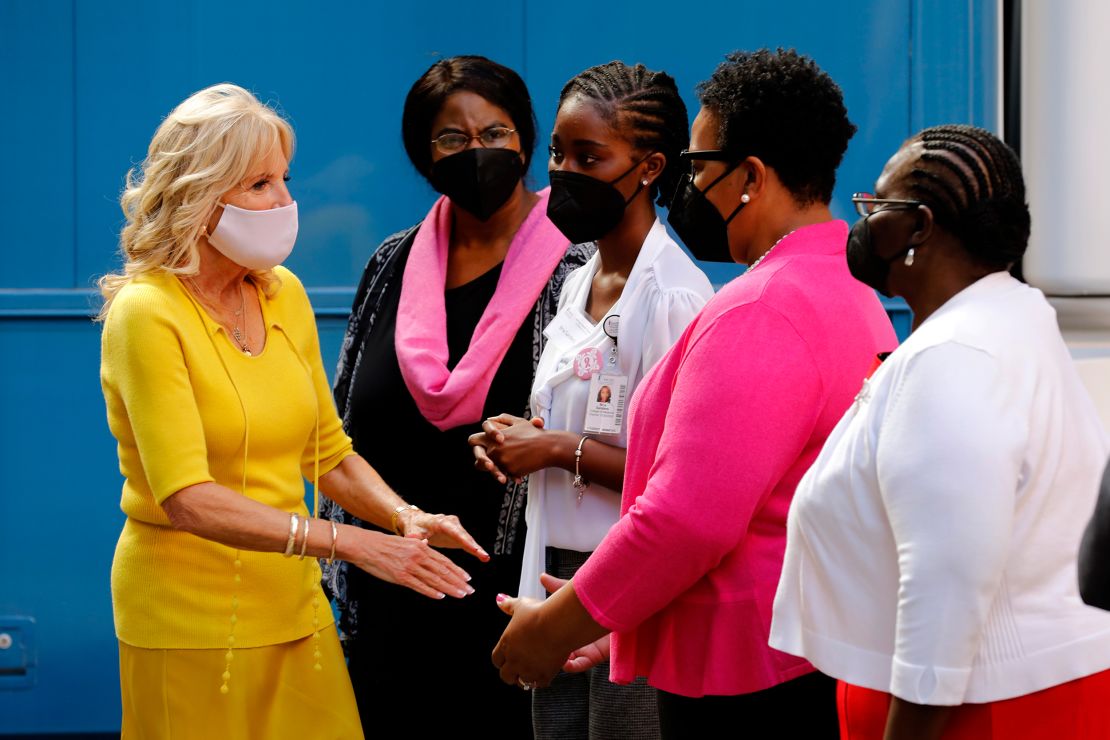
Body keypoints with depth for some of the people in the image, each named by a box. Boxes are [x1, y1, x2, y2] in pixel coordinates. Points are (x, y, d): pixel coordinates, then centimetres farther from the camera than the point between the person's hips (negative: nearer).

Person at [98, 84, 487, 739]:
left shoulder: (283, 294, 7)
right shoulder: (146, 312, -14)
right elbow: (187, 499, -24)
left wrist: (404, 515, -4)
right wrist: (345, 542, -30)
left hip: (291, 606, 6)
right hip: (191, 620, -6)